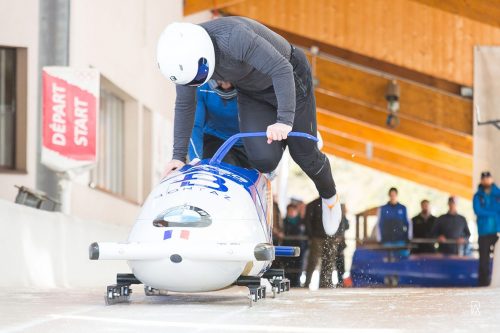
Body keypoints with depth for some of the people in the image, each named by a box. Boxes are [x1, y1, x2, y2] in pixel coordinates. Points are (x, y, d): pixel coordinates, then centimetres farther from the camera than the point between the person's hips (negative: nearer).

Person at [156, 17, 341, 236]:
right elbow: (184, 105, -6)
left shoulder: (233, 37, -41)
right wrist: (179, 155, -8)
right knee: (263, 160, -15)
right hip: (251, 92, 5)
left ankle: (329, 197, 37)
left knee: (304, 154, 5)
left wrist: (285, 119, -51)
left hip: (289, 77, -4)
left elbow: (282, 69, -42)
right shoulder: (184, 56, -20)